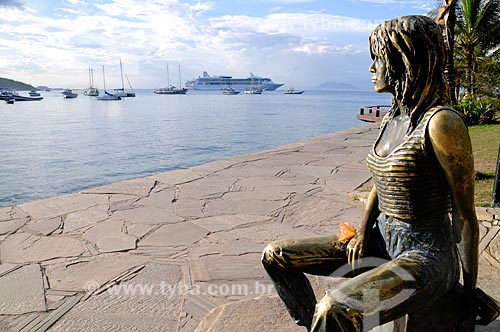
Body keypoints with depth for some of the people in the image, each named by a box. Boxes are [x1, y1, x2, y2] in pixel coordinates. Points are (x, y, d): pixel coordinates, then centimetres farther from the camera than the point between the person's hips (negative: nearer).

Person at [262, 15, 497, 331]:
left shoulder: (441, 122, -18)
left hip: (426, 255, -8)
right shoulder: (391, 118, 7)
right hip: (381, 241, 8)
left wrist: (470, 293, -4)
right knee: (275, 256, 1)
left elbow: (465, 215, -12)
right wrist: (363, 232, 0)